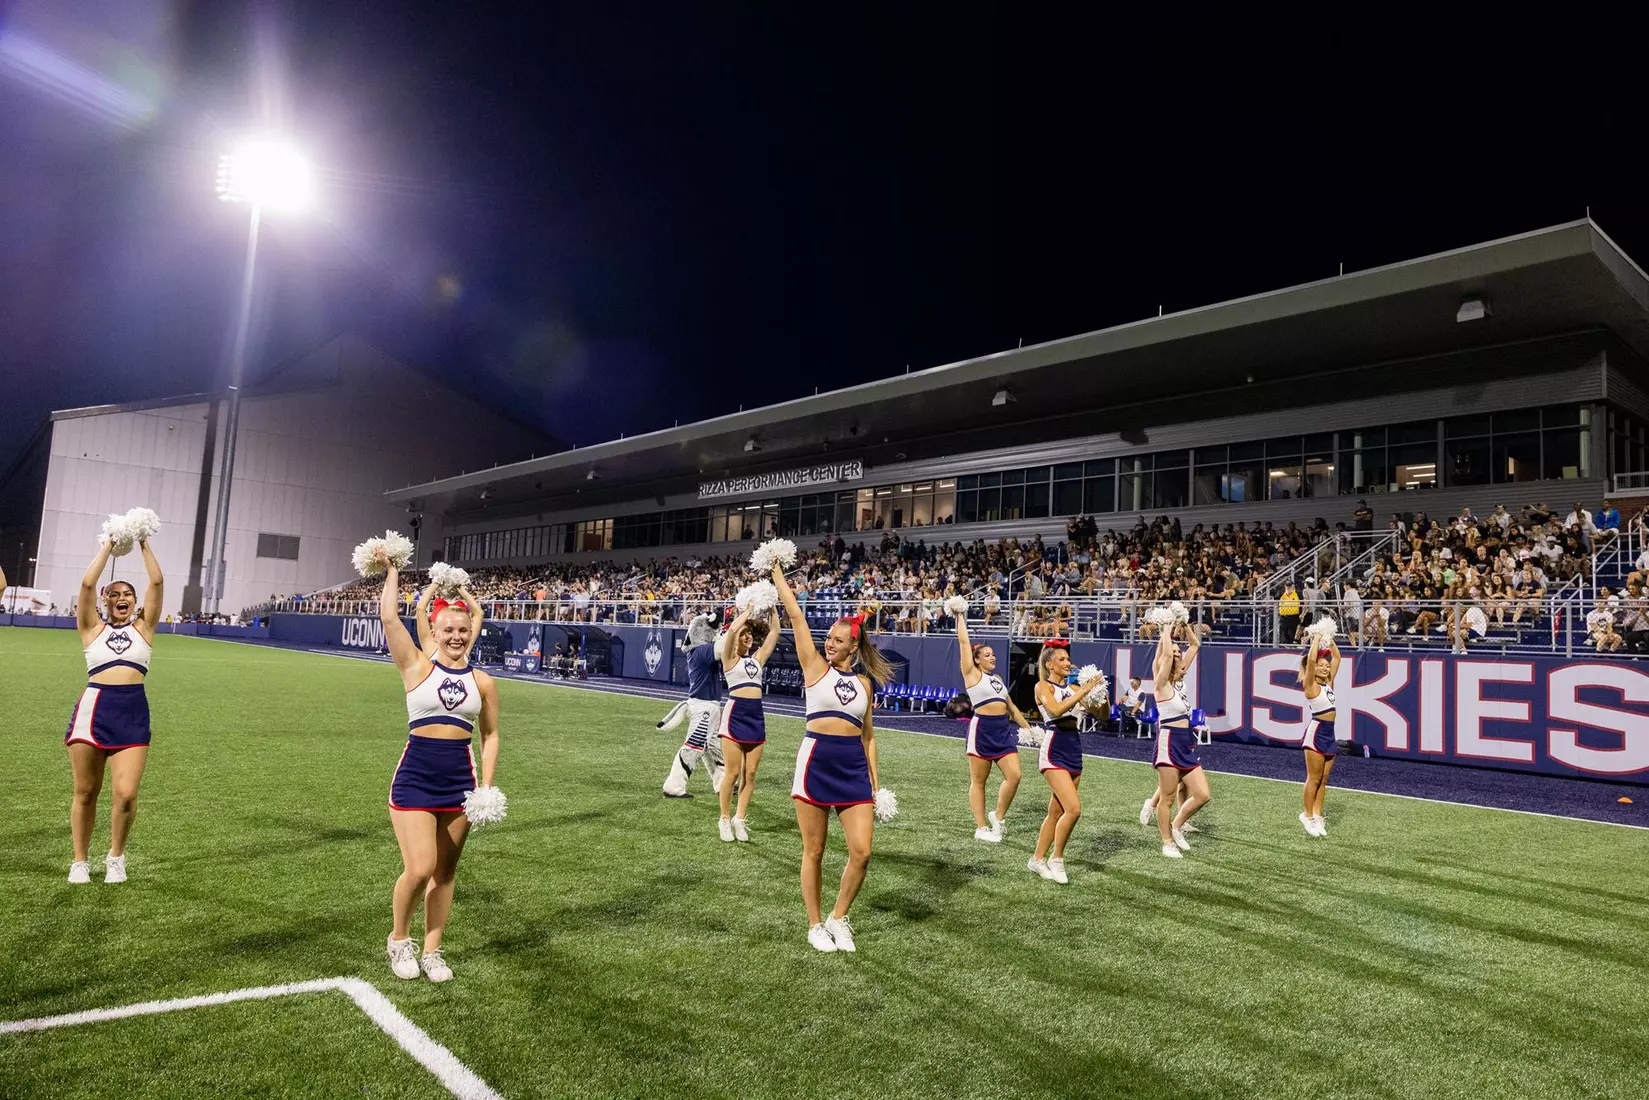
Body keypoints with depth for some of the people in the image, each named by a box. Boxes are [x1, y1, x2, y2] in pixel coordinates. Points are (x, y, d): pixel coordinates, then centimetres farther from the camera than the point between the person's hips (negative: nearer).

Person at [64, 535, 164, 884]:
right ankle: (80, 860, 24)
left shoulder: (143, 628, 15)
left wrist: (144, 545, 9)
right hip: (92, 707, 0)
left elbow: (157, 582, 7)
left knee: (126, 794, -9)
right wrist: (108, 547, 8)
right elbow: (87, 584, 2)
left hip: (134, 711, 0)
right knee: (85, 792, 7)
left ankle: (116, 857, 14)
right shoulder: (93, 629, 14)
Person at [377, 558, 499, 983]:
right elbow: (389, 617, -9)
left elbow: (490, 735, 11)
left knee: (445, 871, 10)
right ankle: (399, 939, 20)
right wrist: (391, 572, 2)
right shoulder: (417, 667, -1)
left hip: (461, 780, 3)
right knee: (419, 869, -8)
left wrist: (487, 786, 5)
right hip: (415, 776, -3)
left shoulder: (483, 682, 5)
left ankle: (431, 951, 25)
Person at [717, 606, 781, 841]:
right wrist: (748, 610, -7)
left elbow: (774, 631, 10)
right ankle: (725, 819, 11)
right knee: (733, 773, -3)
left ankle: (739, 819, 16)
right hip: (735, 714, -5)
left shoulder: (758, 658, 15)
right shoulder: (730, 658, 1)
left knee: (750, 773, 6)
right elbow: (732, 628, -16)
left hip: (756, 716, 5)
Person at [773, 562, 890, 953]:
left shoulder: (864, 683, 11)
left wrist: (875, 782, 12)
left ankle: (838, 919, 19)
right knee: (814, 851, 5)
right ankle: (815, 925, 22)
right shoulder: (815, 666, 3)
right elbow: (795, 615, -1)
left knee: (861, 852, -3)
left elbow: (868, 734, 16)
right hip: (815, 762, -3)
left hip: (854, 767, 3)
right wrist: (777, 572, 1)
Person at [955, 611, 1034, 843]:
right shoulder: (972, 674, 0)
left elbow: (1011, 707, 26)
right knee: (978, 781, 2)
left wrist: (1027, 727, 24)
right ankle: (981, 828, 10)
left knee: (1014, 776, -5)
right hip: (982, 729, -6)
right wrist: (961, 618, 5)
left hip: (1003, 730, 6)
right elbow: (964, 641, -3)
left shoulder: (997, 678, 19)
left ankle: (998, 817, 13)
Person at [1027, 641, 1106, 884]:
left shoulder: (1074, 688, 13)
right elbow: (1056, 709, -24)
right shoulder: (1043, 686, -4)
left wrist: (1098, 690, -7)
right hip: (1054, 750, -7)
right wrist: (1083, 691, -21)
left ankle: (1038, 859, 25)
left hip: (1074, 749, 7)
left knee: (1056, 812, 12)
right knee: (1074, 808, -16)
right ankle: (1056, 859, 1)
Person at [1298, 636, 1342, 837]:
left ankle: (1317, 815, 16)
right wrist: (1316, 639, -15)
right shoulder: (1310, 685, -9)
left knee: (1323, 779, 9)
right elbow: (1311, 659, -23)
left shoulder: (1328, 682, 10)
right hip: (1316, 732, -7)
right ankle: (1307, 816, 9)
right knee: (1314, 778, -1)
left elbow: (1337, 657, 14)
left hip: (1329, 733, 7)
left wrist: (1329, 639, 6)